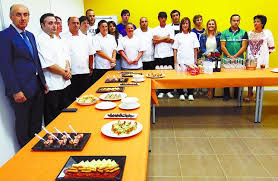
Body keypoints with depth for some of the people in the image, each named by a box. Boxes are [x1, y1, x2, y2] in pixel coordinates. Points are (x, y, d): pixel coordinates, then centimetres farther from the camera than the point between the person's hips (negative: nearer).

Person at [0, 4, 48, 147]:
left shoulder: (30, 35, 14)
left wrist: (43, 82, 13)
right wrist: (15, 91, -18)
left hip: (37, 87, 7)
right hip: (21, 90, -7)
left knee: (37, 123, 17)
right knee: (23, 125, 8)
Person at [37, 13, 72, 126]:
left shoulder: (58, 39, 14)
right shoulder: (40, 41, -11)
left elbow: (66, 56, 14)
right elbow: (48, 65, -17)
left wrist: (68, 69, -5)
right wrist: (64, 73, -8)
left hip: (64, 82, 8)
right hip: (52, 86, -8)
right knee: (52, 118, 2)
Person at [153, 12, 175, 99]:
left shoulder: (170, 28, 11)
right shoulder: (155, 29, 10)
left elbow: (172, 41, -2)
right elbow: (154, 41, -4)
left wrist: (160, 39, -5)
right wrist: (166, 37, -3)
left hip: (169, 54, 0)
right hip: (158, 55, 0)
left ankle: (168, 91, 11)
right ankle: (161, 91, 11)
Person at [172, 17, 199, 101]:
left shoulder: (193, 35, 9)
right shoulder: (178, 36, 7)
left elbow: (195, 49, 10)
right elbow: (175, 49, 4)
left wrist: (195, 59, 4)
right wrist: (175, 61, -2)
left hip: (190, 60, 1)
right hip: (180, 61, 0)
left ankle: (190, 94, 10)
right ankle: (181, 94, 12)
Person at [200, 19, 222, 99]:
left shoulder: (219, 35, 9)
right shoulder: (203, 36, 11)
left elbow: (220, 46, 3)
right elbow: (201, 47, 3)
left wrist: (214, 52, -12)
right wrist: (207, 53, -13)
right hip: (206, 59, 1)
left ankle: (211, 92, 5)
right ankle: (210, 91, 8)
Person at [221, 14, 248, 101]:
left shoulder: (243, 33, 6)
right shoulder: (224, 33, 6)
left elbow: (244, 47, -1)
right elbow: (223, 46, -1)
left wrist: (235, 56, -11)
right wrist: (230, 56, -10)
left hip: (239, 59, 0)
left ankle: (237, 95, 16)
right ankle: (226, 95, 13)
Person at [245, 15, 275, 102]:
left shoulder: (267, 32, 3)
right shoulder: (249, 33, 10)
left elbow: (271, 47, 6)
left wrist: (265, 54, 4)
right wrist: (249, 52, 9)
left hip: (261, 59, -2)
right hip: (250, 58, 2)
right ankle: (249, 94, 15)